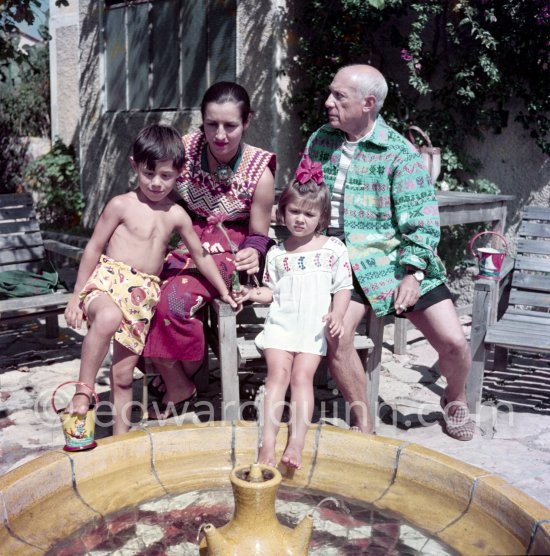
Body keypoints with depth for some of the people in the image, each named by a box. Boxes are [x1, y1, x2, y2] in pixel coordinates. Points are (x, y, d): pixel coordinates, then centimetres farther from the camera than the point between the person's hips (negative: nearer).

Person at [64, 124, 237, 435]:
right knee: (109, 318, -40)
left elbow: (200, 255, 18)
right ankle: (83, 392, -27)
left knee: (124, 374, 6)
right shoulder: (122, 205, -2)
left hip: (144, 295, 3)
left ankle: (121, 434, 21)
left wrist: (224, 291, 22)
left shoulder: (176, 215, 8)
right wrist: (77, 296, -1)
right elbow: (94, 249, 1)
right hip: (108, 280, -3)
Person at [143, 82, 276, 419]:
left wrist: (254, 254, -24)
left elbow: (259, 235, -4)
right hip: (185, 242, 4)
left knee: (174, 300, -29)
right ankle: (172, 381, 1)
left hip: (228, 250, -4)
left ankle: (182, 384, 0)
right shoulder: (185, 148, -7)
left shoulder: (259, 172, -13)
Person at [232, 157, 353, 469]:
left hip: (315, 327, -1)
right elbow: (272, 291, 15)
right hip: (281, 324, 1)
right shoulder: (277, 253, 11)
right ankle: (268, 442, -19)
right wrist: (252, 294, -4)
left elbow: (343, 287, 5)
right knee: (278, 372, -15)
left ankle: (297, 443, -19)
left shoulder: (333, 249, 6)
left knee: (302, 375, -15)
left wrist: (337, 315, -10)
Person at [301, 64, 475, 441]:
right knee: (335, 334, -26)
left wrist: (413, 272, -16)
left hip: (396, 259, -1)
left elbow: (422, 222, -6)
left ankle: (456, 399, 29)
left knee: (453, 342, -8)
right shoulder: (319, 142, 7)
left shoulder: (399, 153, -5)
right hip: (343, 264, 2)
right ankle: (364, 426, -3)